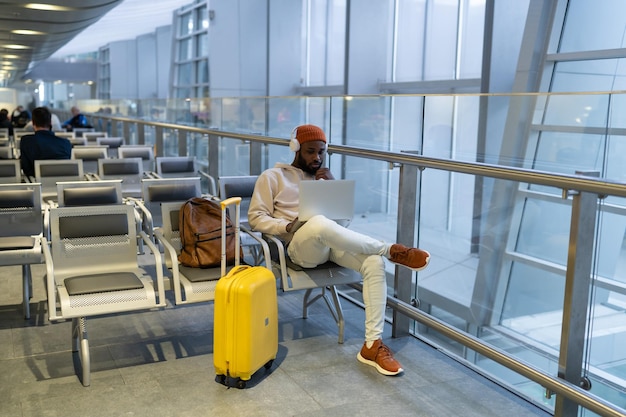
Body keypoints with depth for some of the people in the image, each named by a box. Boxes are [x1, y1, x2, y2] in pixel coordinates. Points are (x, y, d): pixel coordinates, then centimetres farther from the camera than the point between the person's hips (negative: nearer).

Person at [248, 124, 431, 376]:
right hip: (300, 246, -5)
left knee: (374, 262, -26)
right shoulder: (272, 177, 12)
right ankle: (391, 250, -27)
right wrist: (288, 226, -15)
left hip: (331, 242, 5)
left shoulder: (323, 177, 26)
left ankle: (373, 344, -25)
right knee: (318, 224, -42)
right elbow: (256, 218, 2)